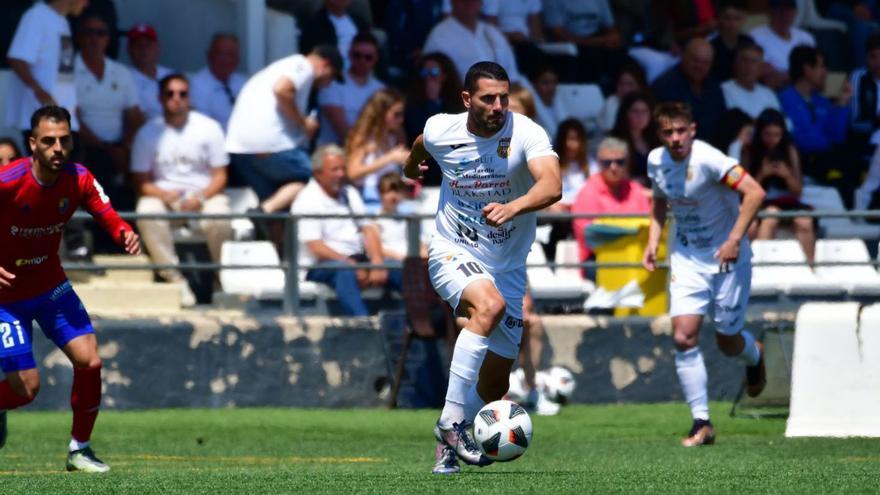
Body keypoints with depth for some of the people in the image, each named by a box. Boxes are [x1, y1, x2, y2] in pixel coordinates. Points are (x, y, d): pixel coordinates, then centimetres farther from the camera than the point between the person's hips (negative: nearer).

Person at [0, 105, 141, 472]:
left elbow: (108, 215, -8)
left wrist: (125, 235, -33)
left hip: (52, 287, 4)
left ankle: (80, 449, 8)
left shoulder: (79, 180, -11)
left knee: (89, 361, -11)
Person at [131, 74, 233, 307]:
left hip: (204, 195, -1)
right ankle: (174, 280, -27)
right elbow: (142, 181, 1)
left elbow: (219, 176, 1)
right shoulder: (148, 133, 2)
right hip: (163, 195, 1)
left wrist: (200, 197, -19)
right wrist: (165, 195, -19)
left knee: (219, 216, -35)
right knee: (147, 213, -34)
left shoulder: (209, 128, 1)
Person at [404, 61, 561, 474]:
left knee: (494, 387, 3)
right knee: (490, 304, -35)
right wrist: (412, 165, 37)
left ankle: (449, 444, 31)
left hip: (508, 266, 1)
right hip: (453, 254, -1)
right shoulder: (440, 131, -10)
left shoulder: (526, 134, -19)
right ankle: (451, 422, -32)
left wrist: (513, 207, -55)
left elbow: (552, 186, -37)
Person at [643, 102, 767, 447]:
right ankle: (701, 422, -7)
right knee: (684, 337, -12)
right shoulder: (656, 161, -2)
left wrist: (735, 240, -28)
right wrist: (653, 241, 6)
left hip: (726, 255, -4)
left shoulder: (707, 159, -23)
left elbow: (754, 192, -27)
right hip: (686, 257, 5)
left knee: (728, 342, 5)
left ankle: (754, 356, 45)